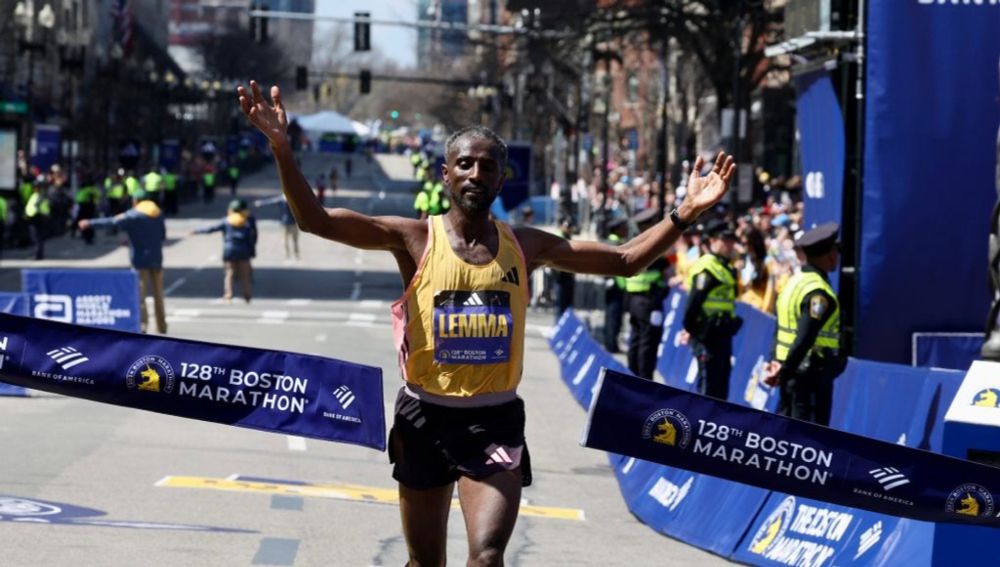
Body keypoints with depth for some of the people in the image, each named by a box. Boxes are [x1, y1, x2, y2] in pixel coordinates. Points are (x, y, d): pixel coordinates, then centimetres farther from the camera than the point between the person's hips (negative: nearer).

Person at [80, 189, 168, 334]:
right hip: (156, 259, 5)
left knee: (139, 294, -5)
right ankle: (161, 326, 18)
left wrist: (90, 223, -9)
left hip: (140, 258, -5)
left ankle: (142, 324, -14)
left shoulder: (134, 215, -8)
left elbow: (112, 222, -13)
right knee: (158, 294, 13)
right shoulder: (158, 214, 9)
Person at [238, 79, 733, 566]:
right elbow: (315, 220, -14)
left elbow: (625, 261, 7)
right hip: (426, 415, 0)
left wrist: (684, 215, -5)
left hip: (495, 419, 0)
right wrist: (281, 146, -28)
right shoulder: (414, 239, -5)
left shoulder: (525, 246, 2)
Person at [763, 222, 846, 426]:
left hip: (792, 373, 9)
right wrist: (784, 371, -18)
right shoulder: (819, 292, -17)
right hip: (812, 375, -9)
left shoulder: (794, 282, 12)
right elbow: (804, 339, -23)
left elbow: (782, 330, 10)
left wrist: (777, 363, 1)